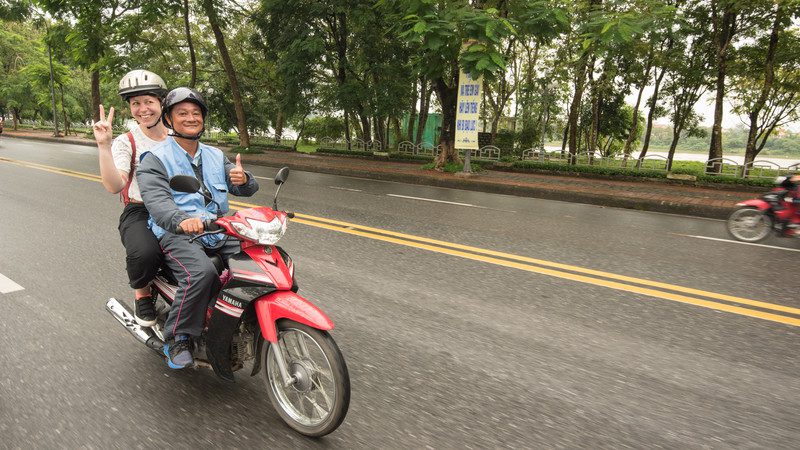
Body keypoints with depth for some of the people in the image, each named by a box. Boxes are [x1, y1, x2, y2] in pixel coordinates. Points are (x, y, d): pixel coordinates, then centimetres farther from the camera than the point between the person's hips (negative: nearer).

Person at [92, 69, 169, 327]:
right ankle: (142, 294, 1)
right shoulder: (126, 142, 3)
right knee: (144, 253, -35)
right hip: (139, 213, -3)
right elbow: (114, 186, -14)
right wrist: (103, 145, -22)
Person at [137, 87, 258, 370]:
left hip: (218, 231, 5)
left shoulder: (215, 156, 20)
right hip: (177, 234, -5)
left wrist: (244, 180, -14)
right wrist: (181, 220, -39)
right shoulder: (155, 159, 2)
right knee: (201, 272, -34)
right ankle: (178, 339, -14)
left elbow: (246, 189, 13)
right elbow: (156, 199, -16)